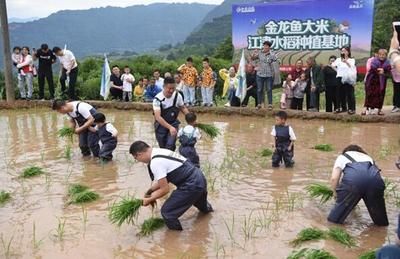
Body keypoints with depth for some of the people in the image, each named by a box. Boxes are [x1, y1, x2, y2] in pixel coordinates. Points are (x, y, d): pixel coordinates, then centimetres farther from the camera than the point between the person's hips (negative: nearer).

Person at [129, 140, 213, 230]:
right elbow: (162, 180, 15)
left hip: (191, 185, -10)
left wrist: (149, 200, -5)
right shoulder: (160, 151, 7)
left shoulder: (155, 163, -22)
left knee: (167, 212, -3)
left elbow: (165, 189, -18)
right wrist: (150, 191, 8)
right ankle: (206, 207, 74)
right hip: (199, 177, 10)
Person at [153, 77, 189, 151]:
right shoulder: (158, 99, -26)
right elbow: (158, 117, -33)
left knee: (170, 146, -14)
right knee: (163, 147, 11)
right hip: (161, 125, -1)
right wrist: (170, 127, -44)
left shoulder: (177, 95, -15)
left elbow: (183, 108, 4)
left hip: (173, 123, 2)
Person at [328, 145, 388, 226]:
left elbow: (334, 178, 18)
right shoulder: (367, 157, 44)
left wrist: (336, 194, 34)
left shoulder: (342, 156, 33)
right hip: (374, 177, 3)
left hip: (352, 177, -3)